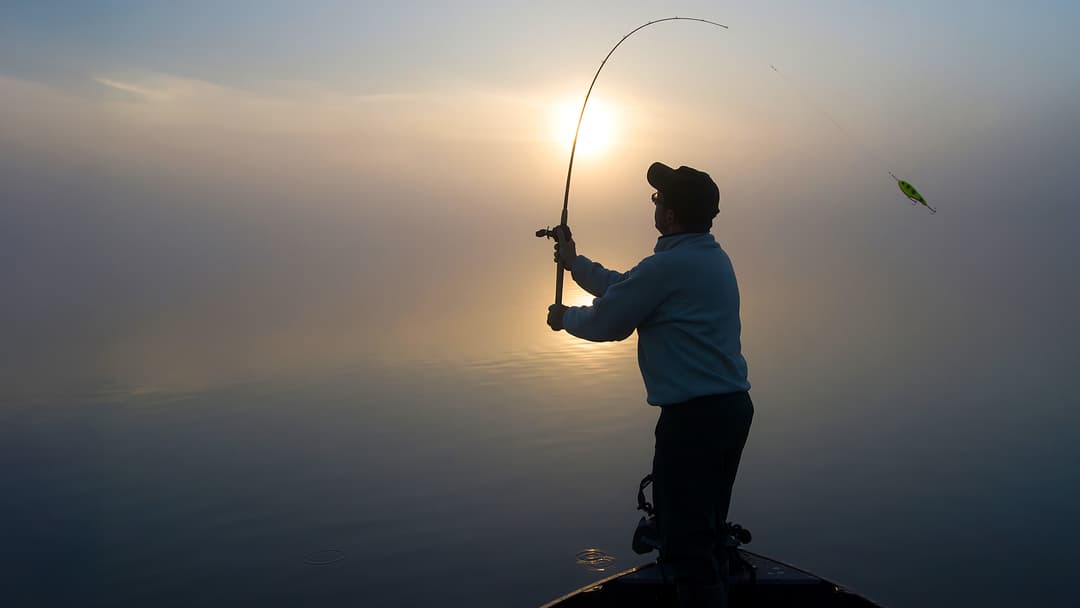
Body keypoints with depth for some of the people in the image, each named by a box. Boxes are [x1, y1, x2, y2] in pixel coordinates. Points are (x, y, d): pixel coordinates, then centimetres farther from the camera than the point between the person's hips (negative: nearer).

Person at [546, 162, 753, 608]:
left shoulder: (668, 265, -18)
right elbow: (626, 287, 20)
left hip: (694, 415, -10)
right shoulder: (714, 257, 12)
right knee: (706, 531, 21)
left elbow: (604, 323, -8)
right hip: (733, 405, 10)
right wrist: (574, 263, 27)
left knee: (686, 541, 0)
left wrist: (564, 317, 12)